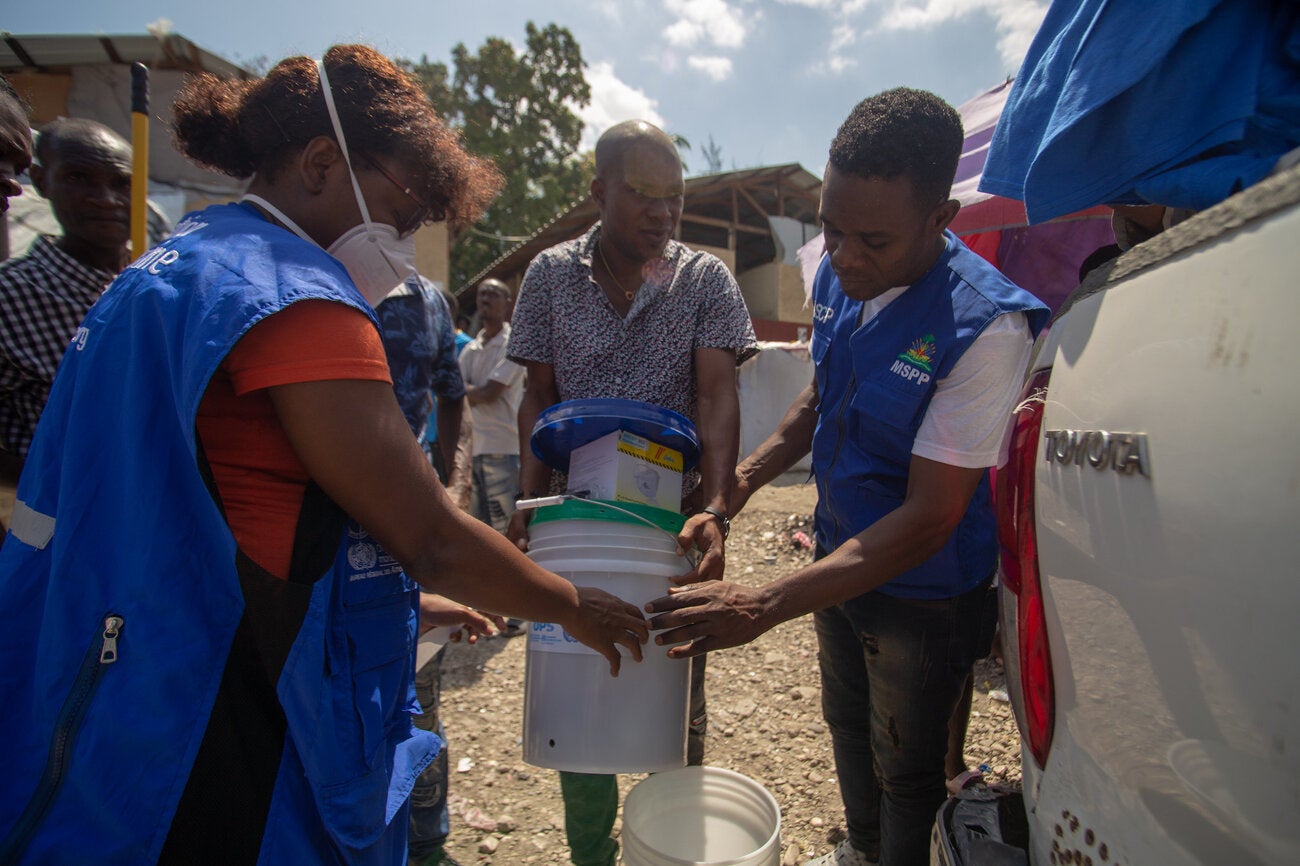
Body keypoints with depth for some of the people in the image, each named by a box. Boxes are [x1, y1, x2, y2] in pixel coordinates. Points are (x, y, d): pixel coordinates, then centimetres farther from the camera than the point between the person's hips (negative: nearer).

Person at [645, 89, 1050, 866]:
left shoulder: (986, 325, -30)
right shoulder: (837, 277, -8)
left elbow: (928, 516, -30)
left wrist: (765, 607, -35)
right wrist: (743, 479, 0)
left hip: (925, 594, -7)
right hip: (842, 561, 8)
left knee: (907, 773, 16)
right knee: (846, 722, 29)